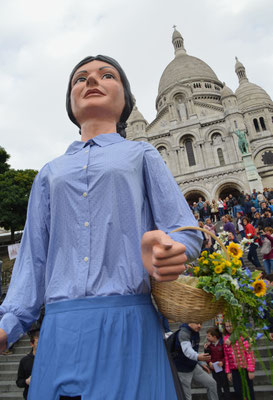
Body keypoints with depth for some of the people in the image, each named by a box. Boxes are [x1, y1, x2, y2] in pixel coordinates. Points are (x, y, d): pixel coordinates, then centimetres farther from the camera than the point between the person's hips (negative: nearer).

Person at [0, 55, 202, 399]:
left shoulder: (141, 154, 11)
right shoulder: (50, 173, 19)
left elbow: (186, 230, 2)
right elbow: (33, 255, 15)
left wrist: (167, 252, -21)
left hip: (127, 321, -2)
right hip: (59, 328, 3)